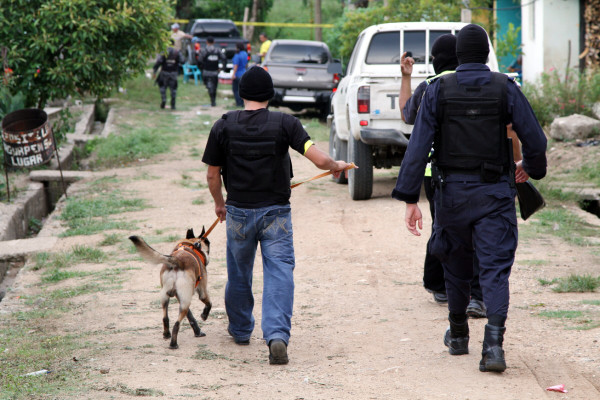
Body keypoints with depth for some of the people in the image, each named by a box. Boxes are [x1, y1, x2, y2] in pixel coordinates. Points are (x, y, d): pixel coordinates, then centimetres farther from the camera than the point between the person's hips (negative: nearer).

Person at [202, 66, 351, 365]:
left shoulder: (223, 126, -3)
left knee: (239, 273, 20)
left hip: (238, 211, 2)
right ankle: (277, 335, -20)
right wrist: (336, 166, 8)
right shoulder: (284, 123, -8)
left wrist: (219, 204, 21)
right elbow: (319, 159, -15)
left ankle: (240, 329, 35)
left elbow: (212, 175, 4)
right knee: (279, 273, -3)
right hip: (276, 211, -2)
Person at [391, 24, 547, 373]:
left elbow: (418, 147, -8)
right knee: (495, 268, -3)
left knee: (456, 264, 19)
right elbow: (536, 140, -5)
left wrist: (410, 199, -7)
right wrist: (531, 168, 18)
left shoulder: (438, 91, -3)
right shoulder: (506, 89, -4)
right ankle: (494, 343, -21)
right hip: (495, 192, -1)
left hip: (452, 191, 1)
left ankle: (458, 335, 34)